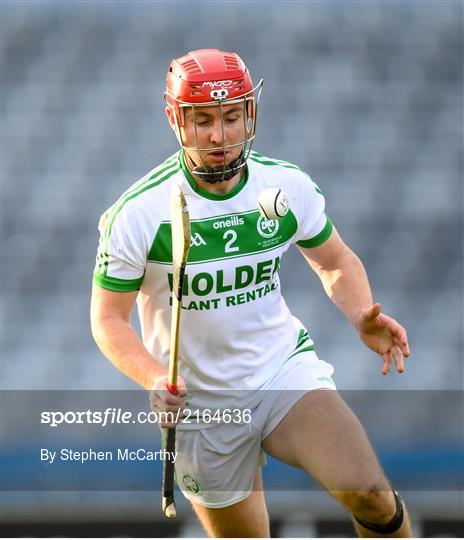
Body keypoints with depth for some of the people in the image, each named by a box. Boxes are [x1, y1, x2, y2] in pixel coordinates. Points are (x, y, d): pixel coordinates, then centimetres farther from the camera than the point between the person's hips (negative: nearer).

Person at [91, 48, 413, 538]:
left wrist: (362, 317, -12)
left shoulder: (289, 185, -7)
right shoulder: (139, 212, -16)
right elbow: (108, 318, -9)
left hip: (287, 368, 1)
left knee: (370, 494, -21)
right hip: (198, 402, -1)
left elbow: (335, 262, 9)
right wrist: (154, 378, -28)